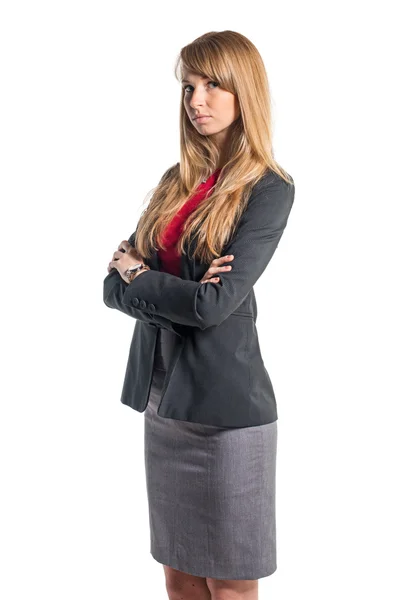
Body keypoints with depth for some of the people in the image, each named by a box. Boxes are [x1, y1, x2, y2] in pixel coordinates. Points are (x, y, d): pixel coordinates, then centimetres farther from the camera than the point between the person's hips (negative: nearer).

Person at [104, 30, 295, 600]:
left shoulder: (267, 188, -8)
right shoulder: (176, 182, 11)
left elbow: (214, 303, -18)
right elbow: (114, 287, 5)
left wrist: (137, 275, -3)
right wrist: (179, 290, -13)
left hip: (225, 404, -6)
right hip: (162, 398, 6)